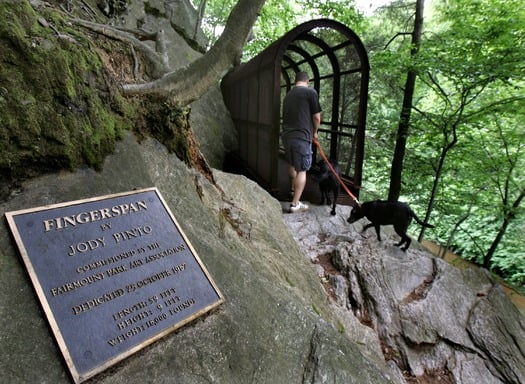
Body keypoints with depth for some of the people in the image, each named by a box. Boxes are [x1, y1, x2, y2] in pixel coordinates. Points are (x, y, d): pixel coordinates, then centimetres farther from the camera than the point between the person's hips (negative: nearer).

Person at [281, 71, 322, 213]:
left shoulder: (288, 94, 15)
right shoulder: (310, 92, -5)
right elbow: (316, 117, -5)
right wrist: (315, 132, 12)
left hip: (287, 135, 7)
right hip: (301, 136, -7)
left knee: (292, 164, 25)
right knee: (302, 170, -1)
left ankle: (293, 189, 43)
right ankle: (295, 204, 0)